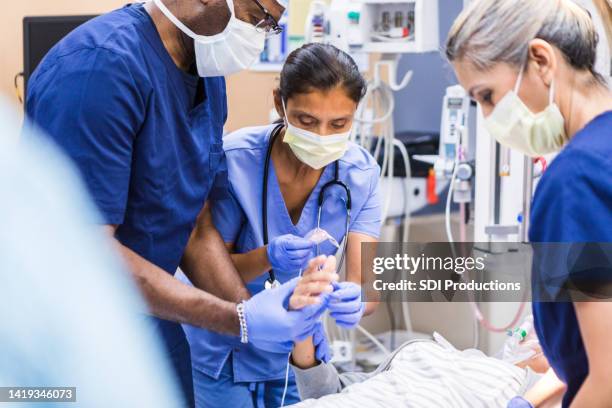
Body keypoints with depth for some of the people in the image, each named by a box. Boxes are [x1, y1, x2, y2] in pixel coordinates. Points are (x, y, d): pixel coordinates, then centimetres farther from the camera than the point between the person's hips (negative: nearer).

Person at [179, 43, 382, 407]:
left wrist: (354, 301, -44)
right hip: (224, 347, -2)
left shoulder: (361, 174, -14)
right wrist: (267, 258, -36)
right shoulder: (235, 159, -23)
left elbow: (368, 282, -20)